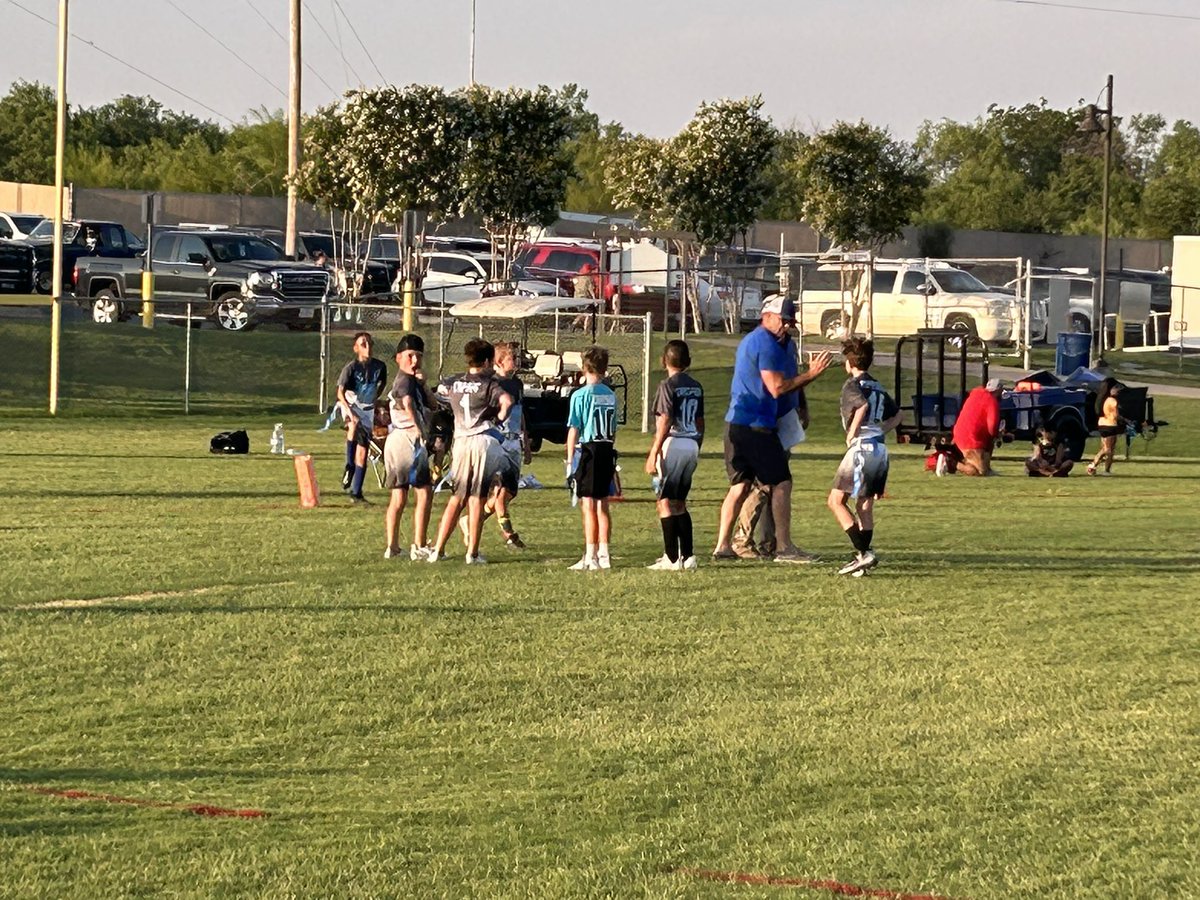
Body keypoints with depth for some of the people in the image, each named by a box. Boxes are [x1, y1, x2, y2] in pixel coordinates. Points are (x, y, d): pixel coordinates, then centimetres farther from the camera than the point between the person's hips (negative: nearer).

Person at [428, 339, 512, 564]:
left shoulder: (454, 383, 12)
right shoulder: (489, 384, -4)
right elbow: (507, 401, -22)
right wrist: (498, 419, -5)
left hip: (461, 442, 4)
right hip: (484, 440, -4)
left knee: (456, 499, 12)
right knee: (477, 499, -2)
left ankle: (438, 549, 8)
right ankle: (472, 552, -1)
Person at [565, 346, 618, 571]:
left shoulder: (581, 395, -10)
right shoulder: (611, 395, 8)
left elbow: (574, 430, -10)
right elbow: (613, 430, 13)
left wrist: (570, 460, -6)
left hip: (588, 451, -6)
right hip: (607, 451, 6)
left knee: (588, 506, -3)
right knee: (603, 506, 12)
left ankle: (590, 557, -3)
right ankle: (604, 554, 16)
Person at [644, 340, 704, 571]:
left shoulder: (668, 385, -8)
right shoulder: (696, 387, 11)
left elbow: (665, 422, -14)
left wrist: (653, 453, -12)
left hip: (673, 444, -7)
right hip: (692, 445, 7)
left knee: (665, 502, -3)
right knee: (680, 503, 15)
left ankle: (672, 558, -8)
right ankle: (688, 556, 12)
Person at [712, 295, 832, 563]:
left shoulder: (749, 341, 20)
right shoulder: (768, 344, -12)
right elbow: (777, 388, -18)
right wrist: (811, 374, -15)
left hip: (735, 422, 9)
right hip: (756, 426, -9)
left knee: (740, 485, 10)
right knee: (781, 482, -3)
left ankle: (722, 546, 6)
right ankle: (784, 547, -5)